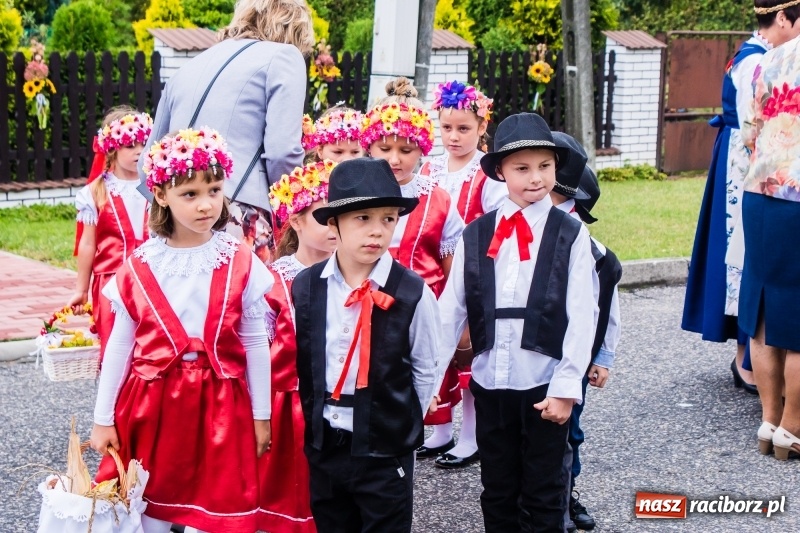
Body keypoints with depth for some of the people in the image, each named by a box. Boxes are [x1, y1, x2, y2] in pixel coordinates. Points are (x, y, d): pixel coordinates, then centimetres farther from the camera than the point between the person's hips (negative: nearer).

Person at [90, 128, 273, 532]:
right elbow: (120, 345, 2)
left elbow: (255, 344, 1)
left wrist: (260, 415, 3)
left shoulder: (241, 264, -5)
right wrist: (103, 418, 4)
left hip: (220, 404, -1)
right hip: (151, 401, 1)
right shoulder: (139, 267, -4)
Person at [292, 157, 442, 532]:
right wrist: (313, 419, 5)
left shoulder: (413, 293, -12)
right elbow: (298, 362, 6)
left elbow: (425, 371, -2)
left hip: (386, 450, -3)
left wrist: (401, 423, -2)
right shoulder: (304, 287, -3)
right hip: (322, 445, 3)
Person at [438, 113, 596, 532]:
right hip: (488, 383, 3)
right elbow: (450, 310, 3)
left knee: (543, 495, 9)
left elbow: (581, 317, -7)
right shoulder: (474, 235, 2)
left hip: (543, 385, -2)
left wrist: (566, 387, -10)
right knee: (497, 491, 15)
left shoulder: (571, 235, -5)